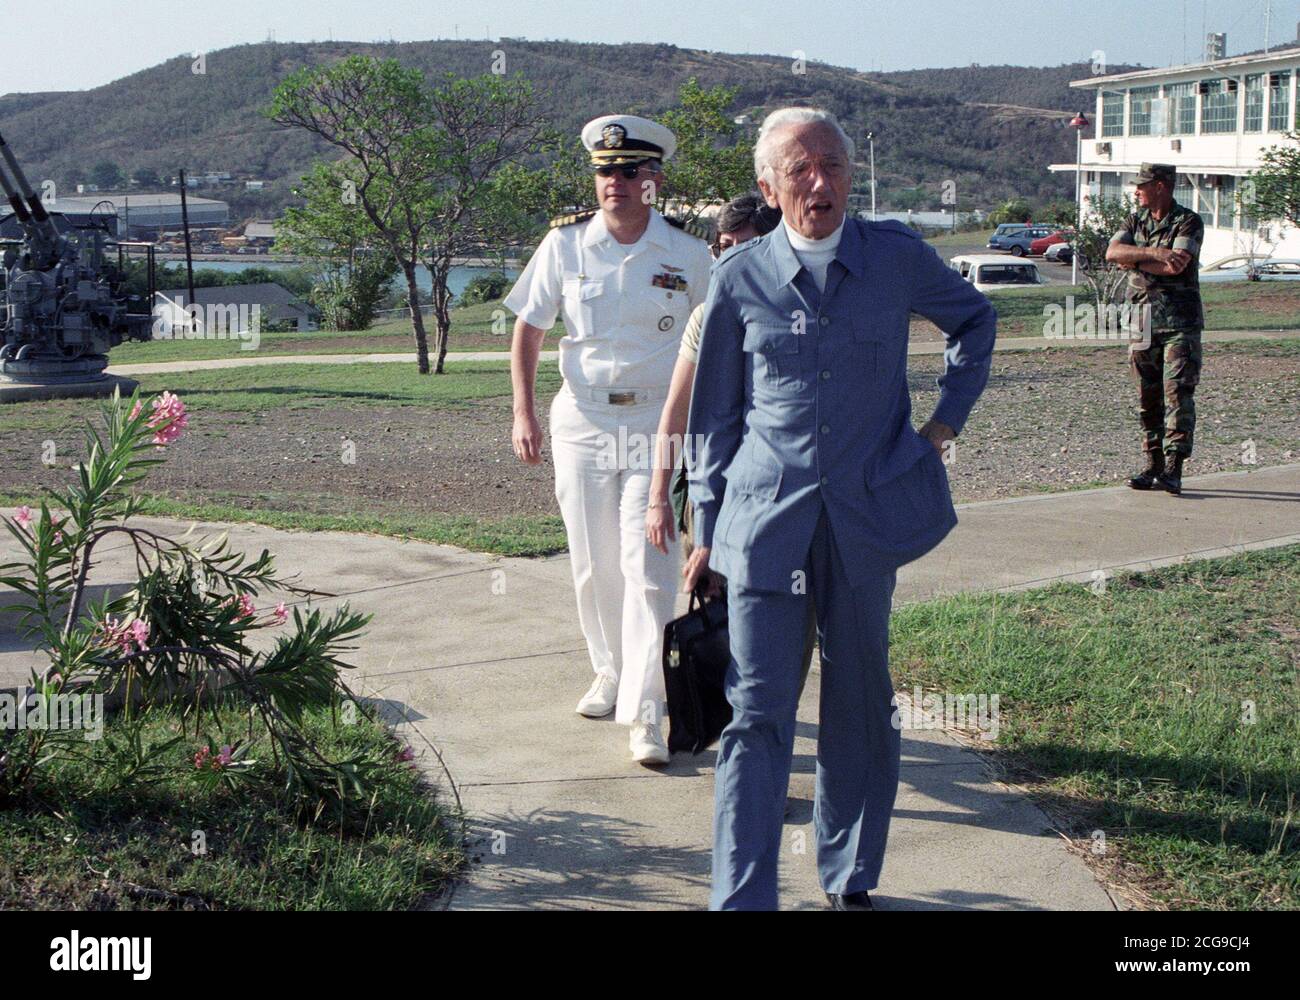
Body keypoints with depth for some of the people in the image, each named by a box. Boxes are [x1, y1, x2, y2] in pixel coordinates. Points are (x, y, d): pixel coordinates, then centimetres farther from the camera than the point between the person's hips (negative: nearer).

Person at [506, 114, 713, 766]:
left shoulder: (688, 256, -3)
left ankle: (645, 713, -7)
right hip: (581, 421, 2)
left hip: (657, 425, -2)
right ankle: (611, 674, 32)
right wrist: (523, 412, -3)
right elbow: (528, 328, 6)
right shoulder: (566, 244, -1)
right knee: (593, 566, 10)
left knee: (648, 569, -10)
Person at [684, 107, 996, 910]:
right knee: (757, 714, -4)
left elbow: (976, 318, 20)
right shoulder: (740, 279, -1)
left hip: (868, 517, 1)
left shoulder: (898, 257, 0)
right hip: (766, 521, -1)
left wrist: (950, 415, 10)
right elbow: (714, 414, 7)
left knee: (860, 706, 12)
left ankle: (850, 880, 28)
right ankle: (743, 897, 2)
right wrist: (706, 531, 7)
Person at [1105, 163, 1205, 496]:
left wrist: (1134, 262, -7)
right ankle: (1153, 466, 15)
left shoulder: (1189, 222, -4)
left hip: (1179, 321, -5)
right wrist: (1152, 253, -17)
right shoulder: (1135, 221, 13)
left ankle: (1173, 470, -13)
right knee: (1148, 398, 7)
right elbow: (1113, 251, -4)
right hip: (1142, 319, 5)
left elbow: (1176, 266, -19)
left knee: (1177, 394, -10)